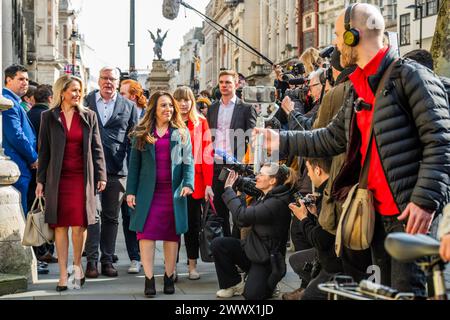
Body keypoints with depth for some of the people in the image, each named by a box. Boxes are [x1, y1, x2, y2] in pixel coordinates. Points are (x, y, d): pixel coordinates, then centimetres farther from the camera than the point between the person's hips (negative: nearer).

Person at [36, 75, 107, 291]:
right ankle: (63, 274, 7)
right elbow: (44, 150, 6)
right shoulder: (49, 117, 5)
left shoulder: (88, 116, 7)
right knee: (60, 226, 1)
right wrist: (41, 180, 3)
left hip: (82, 177, 0)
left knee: (79, 225, -5)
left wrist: (101, 176, 2)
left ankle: (77, 264, 18)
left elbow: (96, 148, 8)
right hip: (58, 178, 0)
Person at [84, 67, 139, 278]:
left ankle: (107, 260, 14)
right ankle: (91, 260, -3)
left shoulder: (129, 107, 10)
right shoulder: (86, 102, 8)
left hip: (117, 169, 2)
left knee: (111, 217, 7)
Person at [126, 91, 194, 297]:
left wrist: (188, 184, -11)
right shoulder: (141, 133, 8)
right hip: (148, 191, 0)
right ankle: (149, 280, -1)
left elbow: (188, 162, 5)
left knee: (172, 235, 3)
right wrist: (130, 191, 0)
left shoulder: (181, 133, 9)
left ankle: (169, 278, 12)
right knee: (146, 234, -5)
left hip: (173, 191, 0)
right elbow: (134, 163, 7)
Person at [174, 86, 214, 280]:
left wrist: (208, 184, -6)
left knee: (193, 223, 6)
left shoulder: (201, 123, 3)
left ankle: (193, 265, 15)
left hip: (194, 180, 0)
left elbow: (207, 153, 0)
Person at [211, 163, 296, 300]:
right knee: (218, 244, -12)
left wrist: (229, 189, -19)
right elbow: (244, 222, 6)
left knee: (251, 294, -22)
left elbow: (242, 217, -29)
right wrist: (239, 193, -3)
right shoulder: (265, 198, 8)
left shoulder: (277, 203, -23)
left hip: (267, 259, -8)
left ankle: (270, 283, 12)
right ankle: (234, 284, 5)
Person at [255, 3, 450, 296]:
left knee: (408, 291, -9)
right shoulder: (359, 90, 16)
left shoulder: (411, 76, -11)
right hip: (378, 214, 9)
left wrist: (426, 200, -23)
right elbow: (331, 139, 23)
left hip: (411, 214, -9)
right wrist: (281, 141, 20)